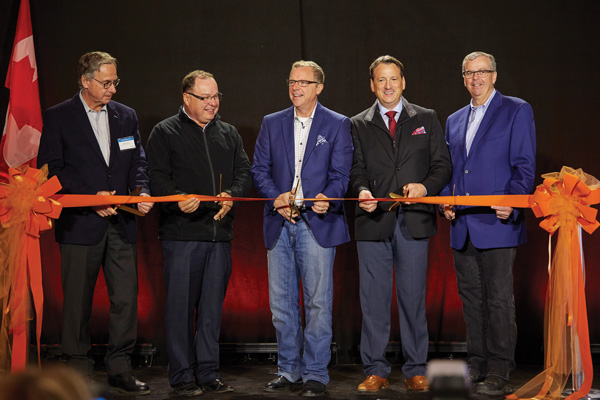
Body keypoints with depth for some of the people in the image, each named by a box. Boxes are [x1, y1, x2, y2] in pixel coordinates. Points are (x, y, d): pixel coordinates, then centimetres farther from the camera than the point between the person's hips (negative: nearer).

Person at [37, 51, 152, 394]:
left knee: (126, 297, 1)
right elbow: (50, 169, -5)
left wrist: (141, 191, -5)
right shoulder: (58, 117, -1)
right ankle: (79, 370, 17)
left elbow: (138, 161, 16)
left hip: (121, 222, 4)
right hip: (81, 222, -3)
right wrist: (91, 197, -13)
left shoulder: (126, 116, 13)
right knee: (78, 301, 5)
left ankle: (120, 368, 13)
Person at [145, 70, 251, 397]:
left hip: (220, 233, 4)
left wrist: (231, 195, -9)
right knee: (181, 305, -2)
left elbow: (244, 171, 12)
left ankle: (208, 374, 17)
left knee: (212, 306, 8)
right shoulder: (165, 133, 3)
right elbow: (156, 176, -5)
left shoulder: (229, 134, 18)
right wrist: (178, 198, -23)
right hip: (181, 234, -4)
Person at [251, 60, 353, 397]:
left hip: (317, 223, -3)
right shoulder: (272, 123, 13)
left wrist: (325, 198, -22)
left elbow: (340, 174, -2)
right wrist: (276, 197, -10)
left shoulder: (338, 125, 4)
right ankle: (288, 369, 21)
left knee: (318, 302, -2)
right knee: (281, 302, 8)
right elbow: (260, 169, 8)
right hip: (279, 224, 4)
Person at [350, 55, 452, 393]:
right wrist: (362, 190, -13)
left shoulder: (427, 119, 12)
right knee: (374, 299, 2)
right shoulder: (359, 125, 13)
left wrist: (425, 186, -12)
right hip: (374, 221, 1)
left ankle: (416, 371, 12)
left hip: (414, 220, 0)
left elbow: (443, 164, 7)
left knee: (413, 297, 2)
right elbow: (356, 169, 8)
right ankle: (376, 371, 11)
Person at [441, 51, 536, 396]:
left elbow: (525, 165, -5)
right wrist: (448, 200, 4)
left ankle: (500, 372, 3)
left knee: (499, 299, -4)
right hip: (463, 226, 6)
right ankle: (478, 364, 21)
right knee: (471, 297, 11)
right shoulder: (454, 120, 19)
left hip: (497, 224, -6)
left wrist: (511, 202, -19)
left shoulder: (517, 110, 1)